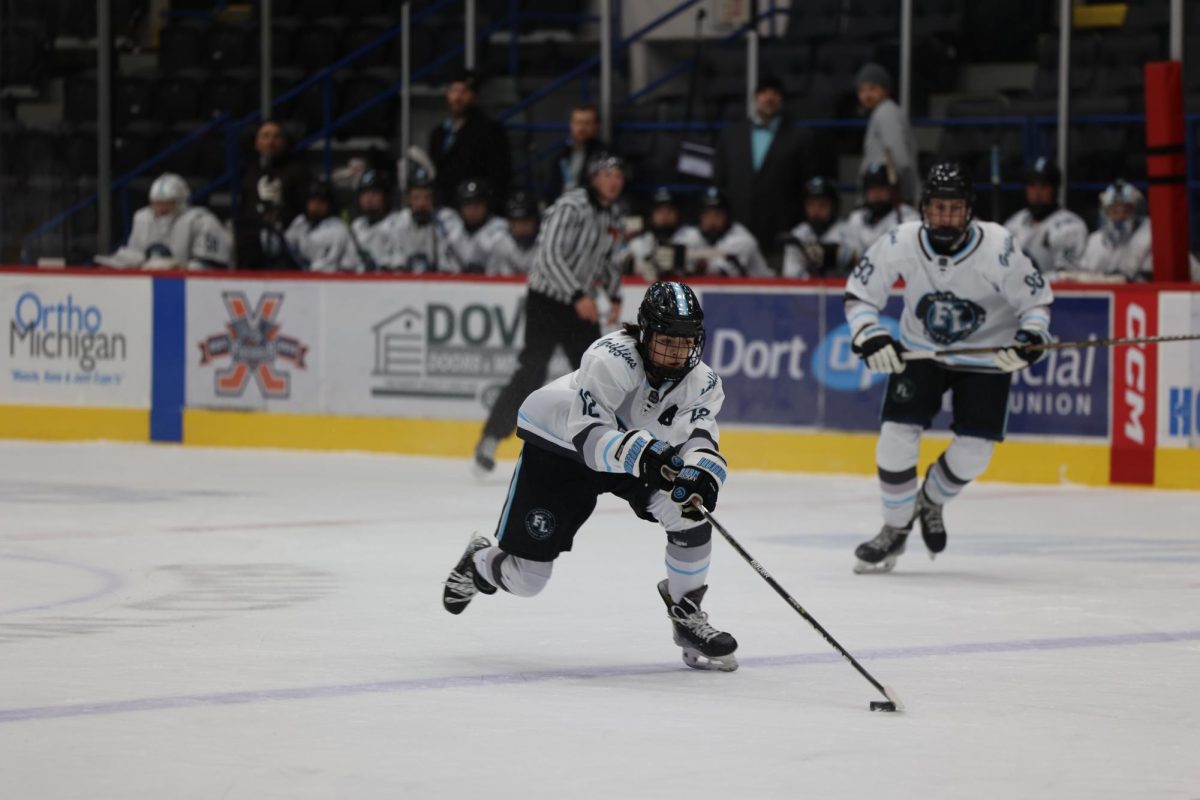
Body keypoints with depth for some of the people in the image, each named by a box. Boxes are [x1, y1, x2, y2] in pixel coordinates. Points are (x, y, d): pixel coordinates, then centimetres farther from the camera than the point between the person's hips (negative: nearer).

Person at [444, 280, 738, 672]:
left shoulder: (702, 383, -18)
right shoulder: (611, 359, -35)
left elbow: (702, 445, -22)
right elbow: (588, 435, -40)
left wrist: (701, 476, -46)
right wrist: (642, 453, -56)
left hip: (646, 456, 4)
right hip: (557, 445, -4)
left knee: (690, 514, -24)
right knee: (526, 576, 0)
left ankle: (688, 617, -4)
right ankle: (480, 563, 38)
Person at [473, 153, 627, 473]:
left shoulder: (609, 214, 9)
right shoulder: (571, 207, -19)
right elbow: (550, 256, -26)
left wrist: (615, 296, 12)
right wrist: (578, 296, -31)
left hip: (580, 304, 8)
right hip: (547, 299, -8)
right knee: (531, 372, -14)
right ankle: (489, 441, -7)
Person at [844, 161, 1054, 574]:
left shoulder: (998, 248, -26)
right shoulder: (900, 243, -20)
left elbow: (1037, 298, -13)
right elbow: (859, 292, -8)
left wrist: (1030, 338, -31)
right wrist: (869, 336, -24)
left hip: (985, 356, -1)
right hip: (920, 350, 1)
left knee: (973, 452, -7)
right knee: (896, 437, -12)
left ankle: (930, 502, 26)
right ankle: (895, 529, 9)